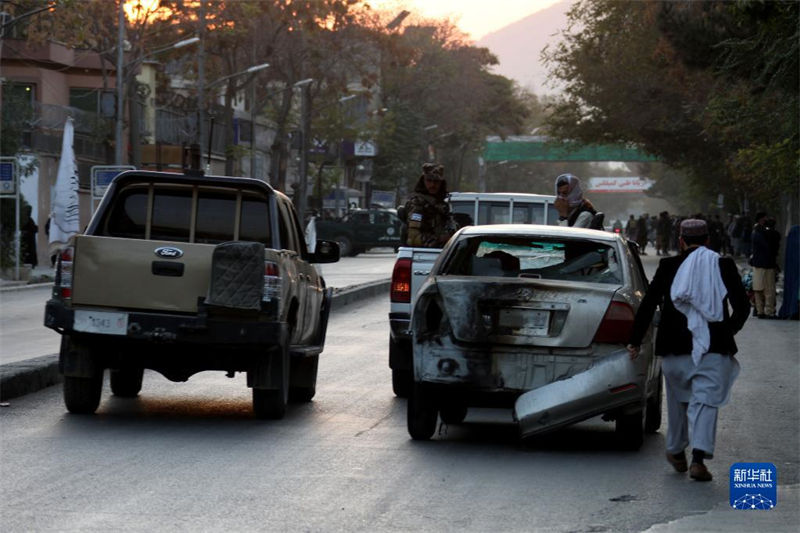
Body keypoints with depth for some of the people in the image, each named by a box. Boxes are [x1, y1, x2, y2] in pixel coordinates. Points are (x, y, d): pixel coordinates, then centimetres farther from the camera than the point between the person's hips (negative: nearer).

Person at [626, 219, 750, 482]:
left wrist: (635, 341, 5)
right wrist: (728, 330, 19)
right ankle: (699, 458, -18)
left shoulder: (669, 266, 0)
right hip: (713, 347, -1)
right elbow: (742, 306, 1)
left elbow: (648, 305, -3)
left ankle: (676, 451, 33)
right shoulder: (724, 267, 1)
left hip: (674, 347, 1)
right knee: (705, 400, -3)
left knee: (678, 399, 19)